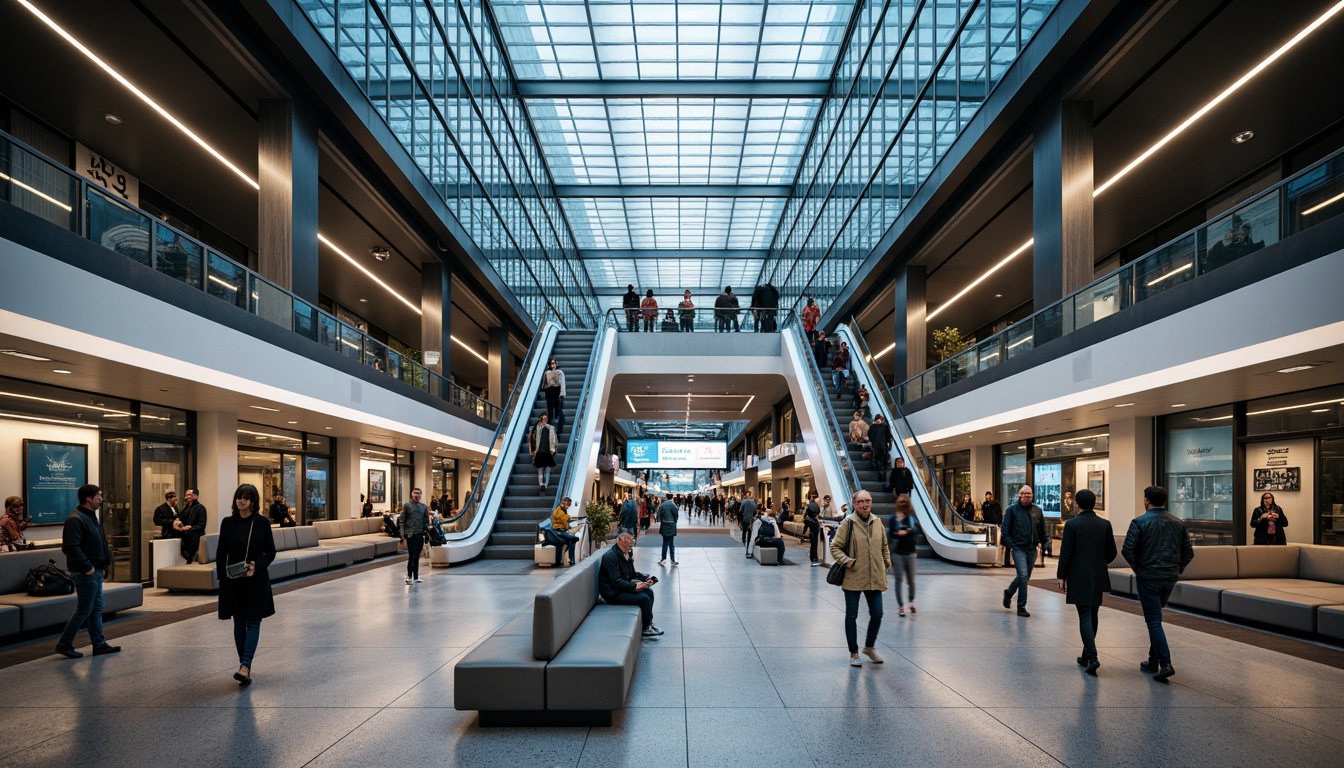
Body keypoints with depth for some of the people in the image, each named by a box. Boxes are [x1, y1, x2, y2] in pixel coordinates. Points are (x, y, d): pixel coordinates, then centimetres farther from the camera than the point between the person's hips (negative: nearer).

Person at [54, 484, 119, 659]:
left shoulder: (90, 517, 14)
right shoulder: (76, 520, -17)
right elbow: (70, 547, -25)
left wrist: (102, 565, 15)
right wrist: (87, 567, -22)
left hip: (96, 571, 10)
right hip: (86, 573, -10)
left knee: (96, 610, 13)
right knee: (84, 610, -3)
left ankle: (99, 644, 18)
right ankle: (64, 644, 9)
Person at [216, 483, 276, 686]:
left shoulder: (262, 523, -5)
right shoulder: (227, 523, 1)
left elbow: (271, 552, -2)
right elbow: (221, 553, 6)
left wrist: (256, 566, -18)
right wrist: (222, 576, -2)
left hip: (256, 580, -2)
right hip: (233, 581, 3)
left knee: (253, 622, -5)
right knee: (239, 623, 9)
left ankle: (245, 666, -12)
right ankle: (245, 666, 18)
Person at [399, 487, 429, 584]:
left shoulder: (424, 507, 11)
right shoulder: (406, 506, 1)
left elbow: (426, 522, 13)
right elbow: (402, 522, -1)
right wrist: (403, 537, -7)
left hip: (420, 535, 4)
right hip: (410, 535, -3)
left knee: (417, 557, 9)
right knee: (412, 556, -9)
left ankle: (416, 577, 15)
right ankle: (409, 576, 0)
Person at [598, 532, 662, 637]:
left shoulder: (627, 554, 7)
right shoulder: (610, 556, -22)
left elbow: (632, 573, 17)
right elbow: (616, 581, -25)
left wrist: (646, 578, -1)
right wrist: (635, 586, -28)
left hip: (624, 587, 10)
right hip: (613, 592, -10)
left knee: (649, 592, 1)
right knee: (644, 598, -18)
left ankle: (649, 622, 9)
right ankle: (646, 629, -3)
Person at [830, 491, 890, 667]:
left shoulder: (877, 522, 4)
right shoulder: (848, 523, -11)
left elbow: (884, 547, 18)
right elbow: (835, 547, -7)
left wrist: (887, 564, 9)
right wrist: (846, 560, -19)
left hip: (874, 578, 4)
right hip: (853, 578, -4)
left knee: (877, 615, 5)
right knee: (851, 616, 8)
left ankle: (869, 647, 30)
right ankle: (854, 653, 23)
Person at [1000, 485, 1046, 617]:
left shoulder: (1037, 510, 7)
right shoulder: (1012, 509, -5)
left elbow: (1042, 529, 15)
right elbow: (1006, 529, -5)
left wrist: (1041, 542, 6)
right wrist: (1010, 545, -11)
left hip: (1032, 549, 5)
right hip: (1019, 548, -5)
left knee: (1025, 576, 14)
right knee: (1023, 575, -13)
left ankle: (1009, 592, 39)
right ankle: (1021, 606, -2)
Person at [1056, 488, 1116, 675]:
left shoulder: (1072, 524, -10)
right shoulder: (1105, 524, 2)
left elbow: (1065, 553, -10)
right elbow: (1111, 552, 6)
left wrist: (1061, 576, -2)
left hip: (1079, 577, -4)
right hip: (1098, 577, 4)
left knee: (1085, 617, -3)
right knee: (1093, 616, 15)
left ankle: (1092, 658, -14)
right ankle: (1087, 655, 24)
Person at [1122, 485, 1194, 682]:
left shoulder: (1140, 522, -10)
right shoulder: (1178, 523, 6)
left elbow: (1127, 550, -16)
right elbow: (1188, 551, 6)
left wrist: (1137, 567, -1)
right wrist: (1177, 569, 12)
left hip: (1148, 577, -5)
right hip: (1170, 578, 5)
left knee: (1154, 621, 0)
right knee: (1154, 617, 19)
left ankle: (1165, 664, -10)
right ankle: (1153, 661, 23)